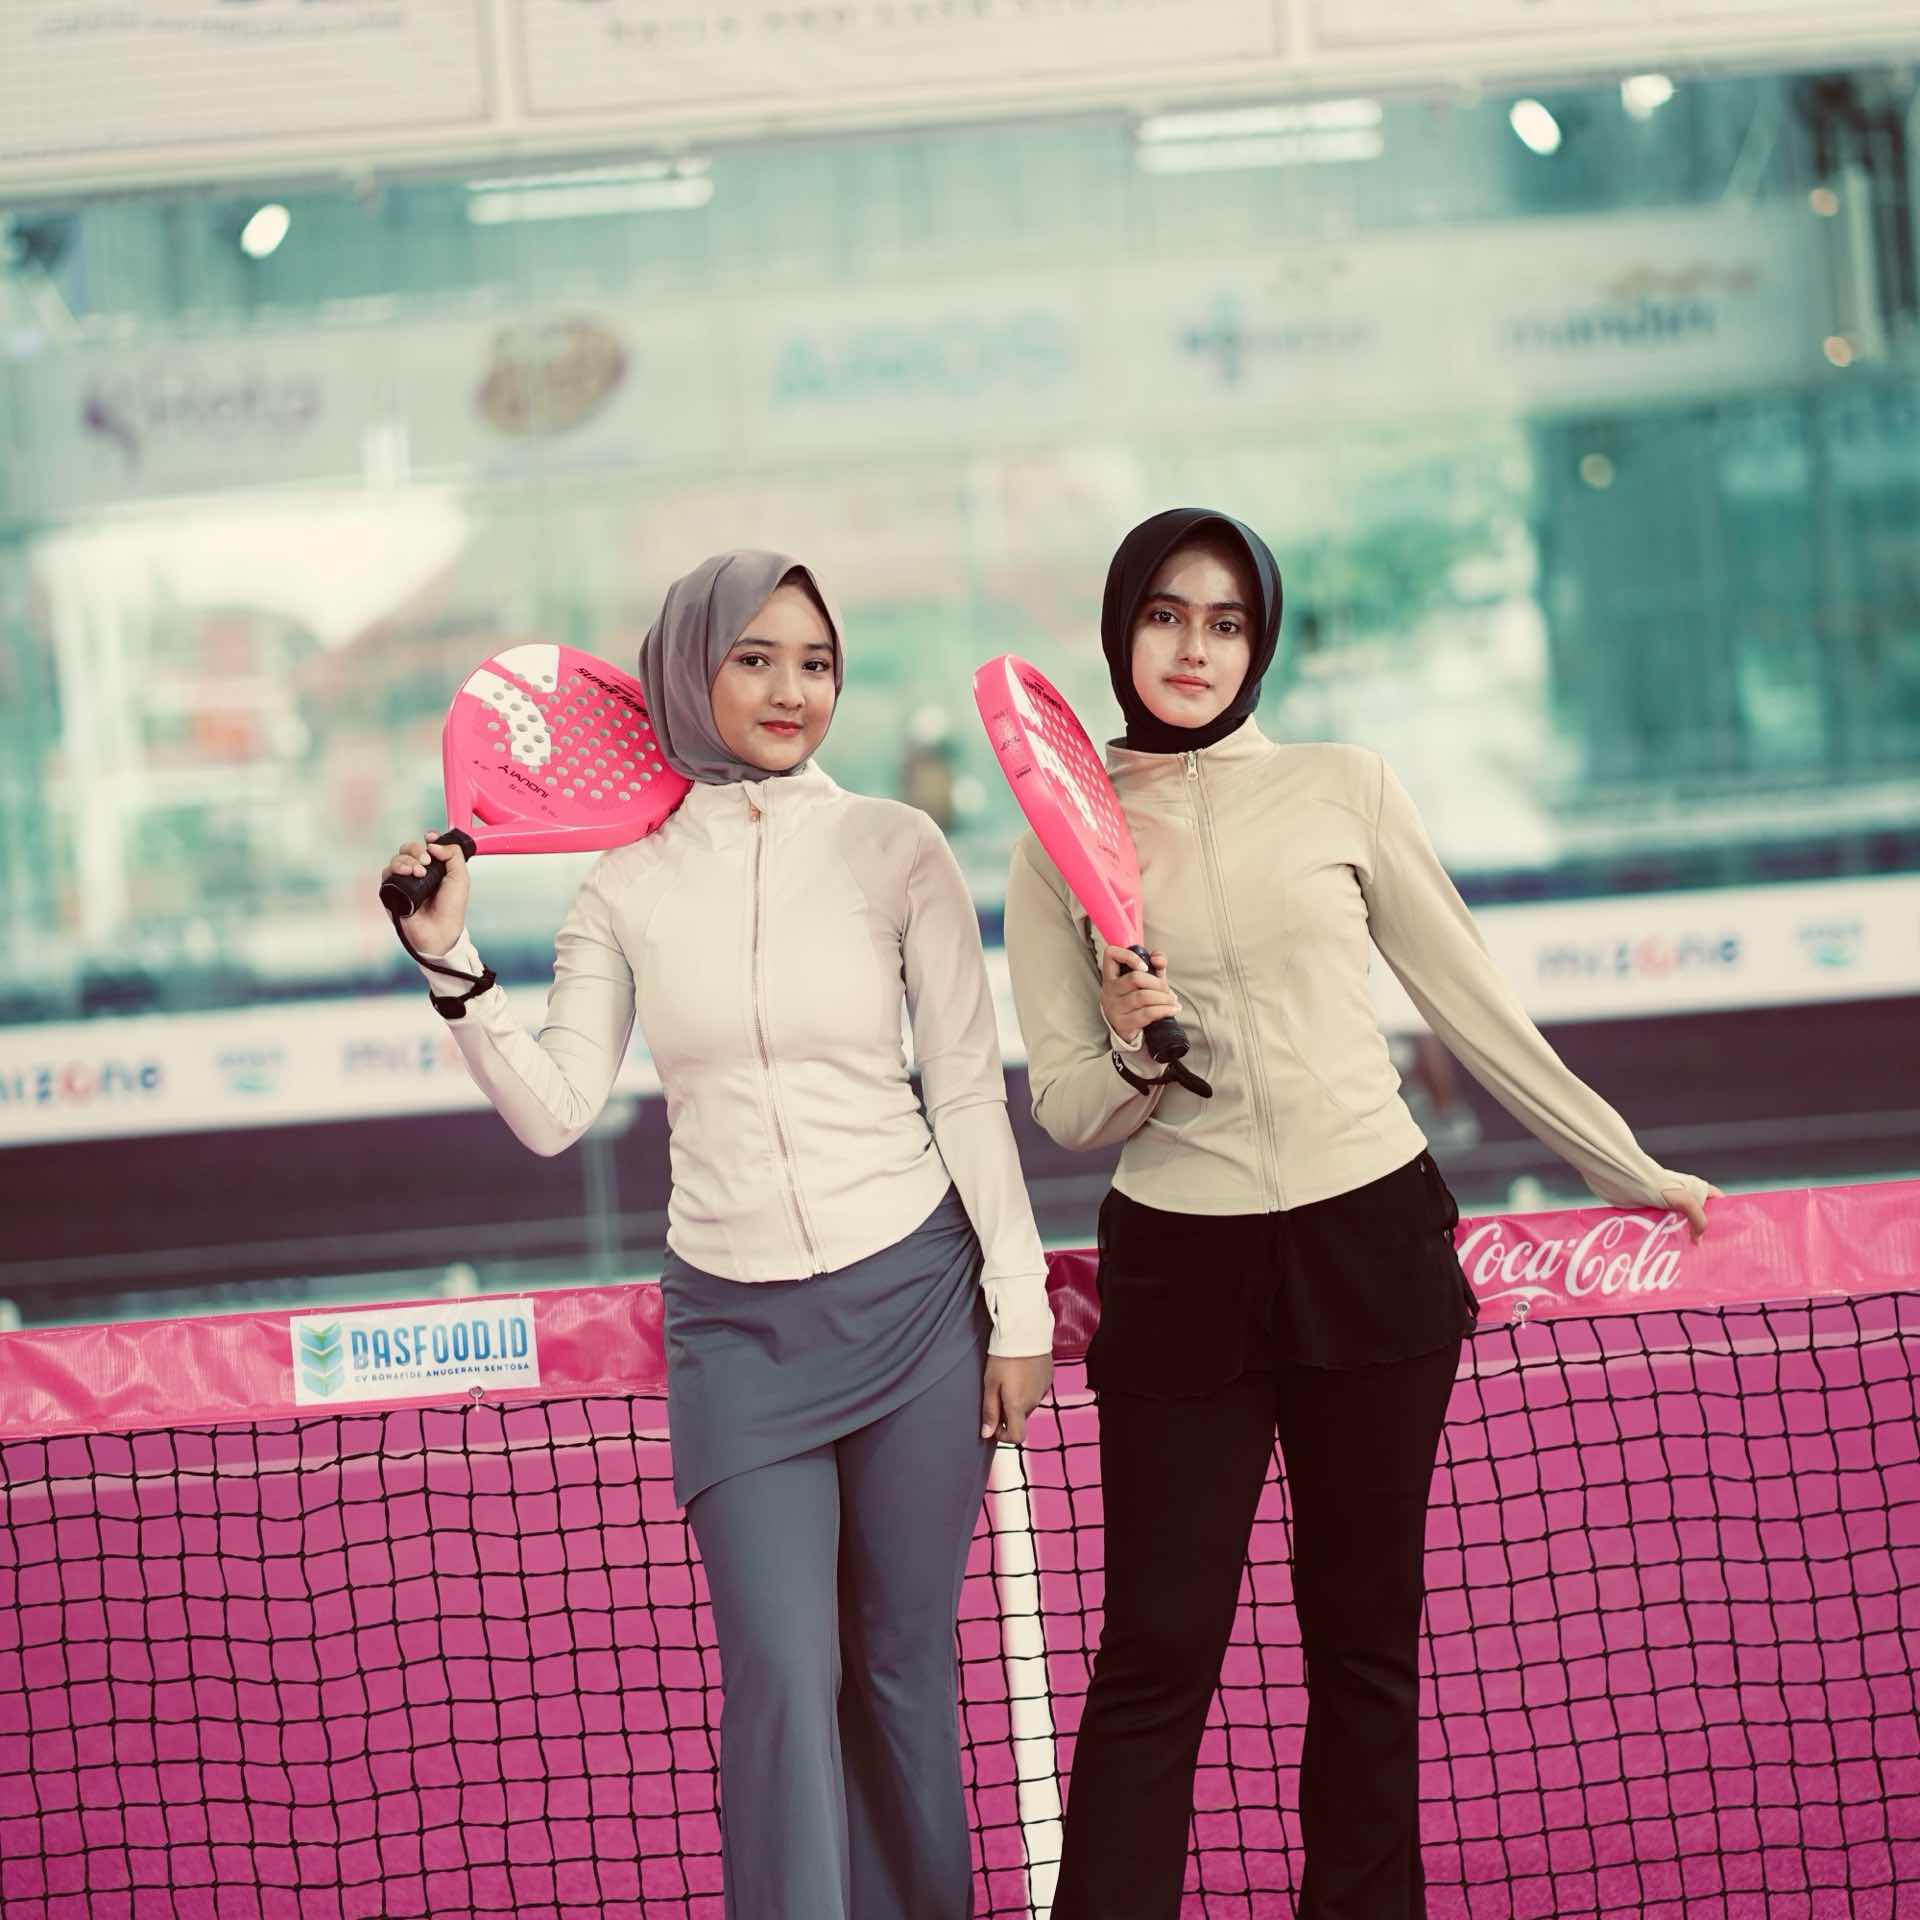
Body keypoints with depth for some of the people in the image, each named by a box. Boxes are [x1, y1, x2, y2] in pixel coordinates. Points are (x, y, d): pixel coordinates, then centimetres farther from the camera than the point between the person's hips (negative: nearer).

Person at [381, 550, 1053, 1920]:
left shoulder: (894, 847, -3)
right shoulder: (629, 881, 2)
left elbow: (970, 1095, 0)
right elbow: (555, 1112, 1)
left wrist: (1019, 1308, 0)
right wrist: (453, 964, -11)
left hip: (910, 1294, -1)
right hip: (734, 1321, 1)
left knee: (904, 1665, 8)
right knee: (783, 1674, -7)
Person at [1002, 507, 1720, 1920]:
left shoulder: (1342, 790, 3)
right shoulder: (1062, 841, 4)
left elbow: (1472, 1006, 10)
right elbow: (1065, 1110, 3)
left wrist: (1628, 1169, 14)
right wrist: (1138, 1058, -18)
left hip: (1371, 1251, 1)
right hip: (1179, 1272, -1)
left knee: (1366, 1635, 7)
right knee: (1157, 1651, -3)